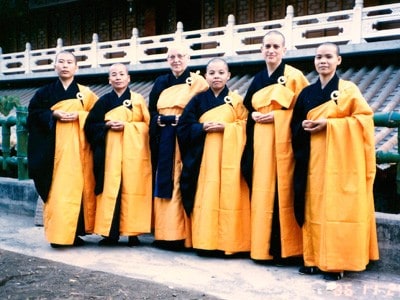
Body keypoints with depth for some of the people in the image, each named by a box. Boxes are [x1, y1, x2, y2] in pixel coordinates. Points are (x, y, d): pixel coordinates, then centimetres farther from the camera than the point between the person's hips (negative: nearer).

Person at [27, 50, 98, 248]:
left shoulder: (84, 92, 8)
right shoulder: (46, 92, 8)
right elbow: (34, 113, 5)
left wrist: (79, 115, -6)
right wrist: (54, 115, -10)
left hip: (77, 145, 1)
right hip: (54, 146, 0)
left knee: (77, 186, -1)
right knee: (56, 188, -6)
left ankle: (74, 232, 5)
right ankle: (58, 233, -2)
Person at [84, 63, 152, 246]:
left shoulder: (138, 99, 7)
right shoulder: (104, 101, 12)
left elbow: (147, 124, 2)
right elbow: (90, 125, 9)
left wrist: (126, 125, -11)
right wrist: (107, 125, -8)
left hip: (133, 150, -2)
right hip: (110, 150, 2)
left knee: (132, 188, -4)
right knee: (110, 188, -2)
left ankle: (132, 232, 2)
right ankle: (110, 233, 4)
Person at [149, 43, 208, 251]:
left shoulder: (198, 82, 0)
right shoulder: (161, 82, 16)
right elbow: (151, 111, 13)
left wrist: (180, 120, -16)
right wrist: (161, 120, -6)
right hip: (163, 142, 5)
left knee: (182, 186, -7)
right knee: (163, 185, 6)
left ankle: (182, 235, -3)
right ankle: (164, 233, 12)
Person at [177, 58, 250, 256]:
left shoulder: (236, 100, 7)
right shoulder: (198, 100, 10)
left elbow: (245, 125, 2)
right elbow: (184, 126, 5)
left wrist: (226, 127, -13)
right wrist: (202, 127, -11)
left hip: (228, 156, -1)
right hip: (204, 154, 1)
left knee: (228, 195, -5)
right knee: (205, 195, -2)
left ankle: (228, 242, 2)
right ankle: (205, 241, 5)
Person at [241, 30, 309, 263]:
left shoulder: (294, 76, -1)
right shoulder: (257, 79, 16)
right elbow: (248, 107, 22)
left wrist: (277, 116, -14)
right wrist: (253, 115, 1)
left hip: (283, 142, -5)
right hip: (260, 143, 5)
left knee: (282, 191, -6)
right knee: (261, 191, 4)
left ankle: (283, 249, 2)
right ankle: (263, 247, 12)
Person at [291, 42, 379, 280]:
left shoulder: (349, 89, 0)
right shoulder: (307, 93, 14)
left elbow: (363, 119, -8)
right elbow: (295, 124, 16)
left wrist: (328, 124, -15)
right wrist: (304, 126, -7)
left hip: (339, 159, -5)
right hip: (313, 158, 5)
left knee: (337, 207, -6)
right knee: (314, 207, 5)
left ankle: (336, 263, 0)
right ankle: (315, 258, 13)